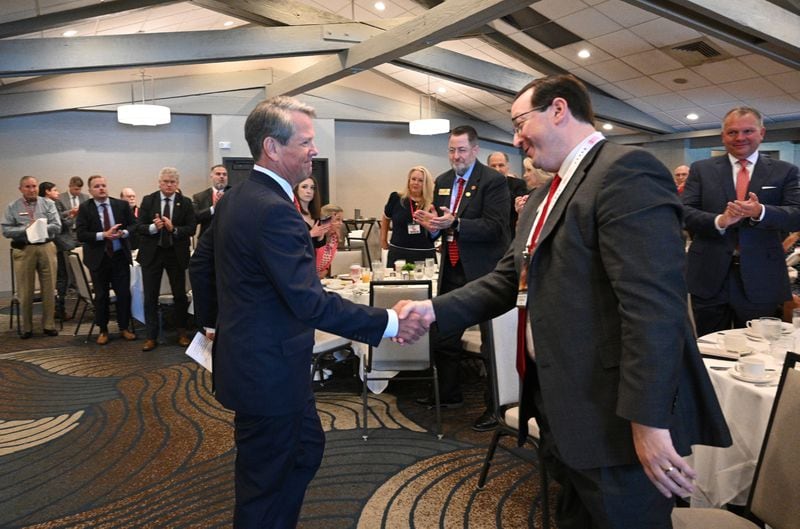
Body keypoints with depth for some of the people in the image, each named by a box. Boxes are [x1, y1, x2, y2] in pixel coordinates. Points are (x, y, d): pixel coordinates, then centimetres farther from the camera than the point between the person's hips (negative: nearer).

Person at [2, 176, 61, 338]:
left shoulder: (48, 204, 6)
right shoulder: (12, 207, 5)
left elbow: (57, 226, -2)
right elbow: (6, 230, -2)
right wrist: (26, 229, -14)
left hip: (46, 248, 1)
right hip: (23, 250, 0)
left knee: (49, 289, 4)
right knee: (25, 291, 5)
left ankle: (49, 325, 15)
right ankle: (26, 328, 16)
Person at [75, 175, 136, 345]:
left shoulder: (122, 205, 2)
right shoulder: (84, 208, -4)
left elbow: (133, 225, 4)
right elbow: (80, 234, -11)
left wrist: (124, 233, -18)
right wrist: (103, 235, -23)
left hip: (120, 256, 1)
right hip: (98, 258, -1)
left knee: (124, 293, 5)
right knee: (101, 296, 8)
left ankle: (124, 327, 20)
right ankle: (103, 330, 22)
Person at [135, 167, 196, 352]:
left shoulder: (185, 203, -1)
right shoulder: (148, 200, 1)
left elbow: (191, 229, -6)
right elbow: (139, 227, -3)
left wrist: (174, 229, -22)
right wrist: (153, 227, -22)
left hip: (176, 254, 0)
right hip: (152, 253, 0)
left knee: (180, 295, 10)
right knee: (150, 297, 4)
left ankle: (181, 332, 28)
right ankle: (151, 336, 15)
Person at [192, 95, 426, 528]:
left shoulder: (234, 198, 6)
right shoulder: (274, 211, -25)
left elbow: (201, 269, 15)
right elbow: (311, 303, -31)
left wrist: (216, 323, 26)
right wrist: (391, 324, -28)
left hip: (250, 359, 10)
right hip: (269, 373, -10)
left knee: (307, 447, 25)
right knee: (265, 485, 9)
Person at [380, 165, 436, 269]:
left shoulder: (431, 204, -1)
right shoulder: (396, 199, 2)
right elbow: (386, 218, 19)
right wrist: (383, 240, 20)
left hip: (425, 255, 0)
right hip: (398, 253, 1)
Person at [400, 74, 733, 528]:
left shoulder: (627, 170, -16)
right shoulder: (545, 197, 15)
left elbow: (654, 304, -24)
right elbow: (508, 281, 11)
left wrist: (649, 420, -26)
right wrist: (435, 310, -1)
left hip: (613, 419, -9)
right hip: (561, 409, 9)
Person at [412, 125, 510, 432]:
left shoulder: (493, 181, -11)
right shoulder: (443, 182, 11)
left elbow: (495, 227, -20)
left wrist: (454, 223, -30)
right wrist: (430, 222, -7)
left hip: (484, 272, -7)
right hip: (452, 272, 7)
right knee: (443, 337, 16)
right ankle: (449, 395, 36)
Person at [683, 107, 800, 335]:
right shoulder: (701, 169, 6)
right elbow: (684, 213, -3)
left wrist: (760, 212, -23)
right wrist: (719, 221, -22)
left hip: (760, 280, 0)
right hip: (709, 278, 0)